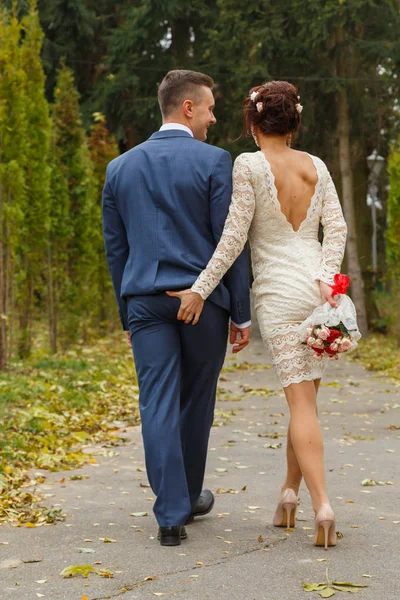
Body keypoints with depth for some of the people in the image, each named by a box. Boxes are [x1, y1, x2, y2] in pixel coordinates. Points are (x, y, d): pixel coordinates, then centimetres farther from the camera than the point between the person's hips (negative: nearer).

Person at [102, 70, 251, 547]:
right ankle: (188, 496, 30)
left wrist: (126, 314, 20)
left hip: (146, 302, 3)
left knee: (158, 405, 0)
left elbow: (115, 247, 13)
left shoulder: (120, 167, 9)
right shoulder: (214, 162, -5)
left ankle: (171, 515, -4)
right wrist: (241, 313, -1)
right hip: (203, 299, -2)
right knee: (196, 403, 14)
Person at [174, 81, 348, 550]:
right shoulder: (316, 166, 10)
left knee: (301, 402, -5)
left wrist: (201, 289, -5)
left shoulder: (250, 165, -5)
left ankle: (322, 506, -16)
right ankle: (289, 492, 20)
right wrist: (326, 279, -7)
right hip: (321, 289, 4)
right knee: (305, 395, 16)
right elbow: (336, 227, 0)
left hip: (278, 292, -4)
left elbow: (235, 236, -9)